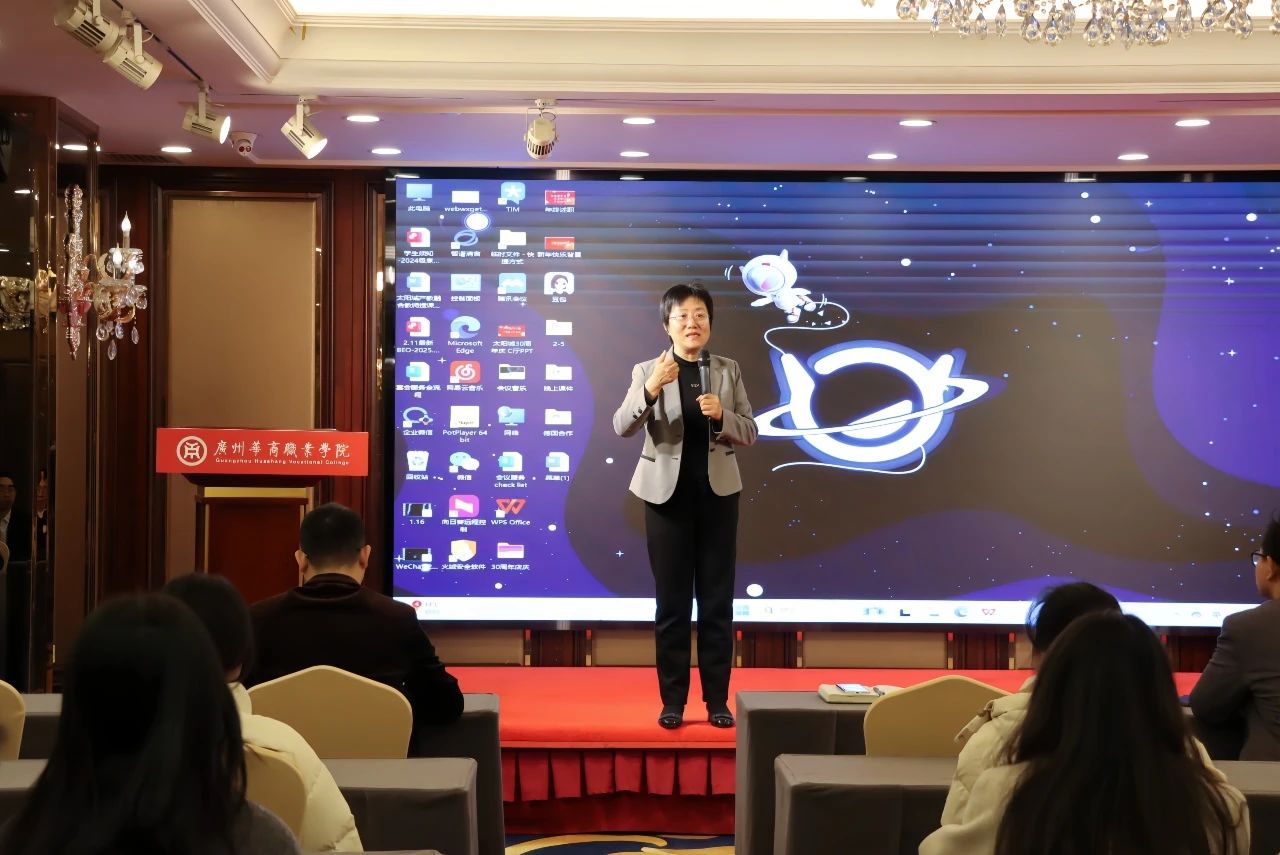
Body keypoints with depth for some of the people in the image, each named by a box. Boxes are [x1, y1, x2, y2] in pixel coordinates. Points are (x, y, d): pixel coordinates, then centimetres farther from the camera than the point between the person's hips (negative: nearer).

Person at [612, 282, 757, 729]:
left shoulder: (728, 370, 5)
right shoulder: (648, 371, -1)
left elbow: (749, 433, 5)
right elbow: (622, 427, -13)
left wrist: (721, 415, -15)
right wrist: (651, 388, -28)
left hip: (717, 493, 2)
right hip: (667, 494, -2)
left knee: (717, 600, 5)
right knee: (672, 601, 4)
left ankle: (718, 699, 13)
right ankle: (673, 700, 12)